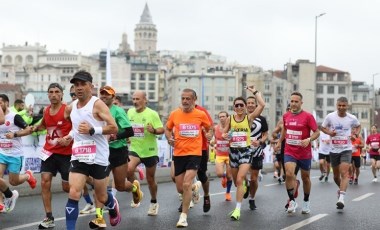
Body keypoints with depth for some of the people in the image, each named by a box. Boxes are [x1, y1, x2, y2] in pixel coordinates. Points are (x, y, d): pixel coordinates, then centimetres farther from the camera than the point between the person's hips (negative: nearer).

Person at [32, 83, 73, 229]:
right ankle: (49, 218, -2)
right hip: (49, 151, 5)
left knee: (67, 187, 4)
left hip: (66, 153, -5)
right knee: (45, 182, -7)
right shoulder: (46, 111, 4)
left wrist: (69, 138, -26)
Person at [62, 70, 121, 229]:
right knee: (73, 194, -12)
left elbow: (114, 128, -16)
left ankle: (114, 207, 48)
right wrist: (71, 135, 9)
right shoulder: (70, 108, 7)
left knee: (102, 197, 13)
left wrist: (92, 130, -26)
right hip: (79, 157, 4)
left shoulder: (97, 104, -11)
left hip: (98, 158, -4)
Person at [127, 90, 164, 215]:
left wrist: (153, 130, -32)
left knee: (150, 179, 8)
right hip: (134, 149, 3)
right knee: (129, 169, -25)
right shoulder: (130, 112, 4)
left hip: (150, 151, -3)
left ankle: (154, 203, 32)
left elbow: (162, 129, -13)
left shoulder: (152, 113, -10)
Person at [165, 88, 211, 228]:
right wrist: (169, 138, -6)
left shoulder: (201, 114, -3)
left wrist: (209, 135, -6)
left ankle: (183, 216, -6)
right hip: (178, 154, 3)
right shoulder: (174, 114, -1)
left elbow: (208, 128, 15)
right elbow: (167, 129, 15)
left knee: (186, 184, -18)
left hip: (195, 153, -3)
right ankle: (195, 187, 45)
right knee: (180, 188, 9)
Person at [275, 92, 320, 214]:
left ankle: (306, 202, 32)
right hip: (289, 152, 2)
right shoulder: (286, 116, 3)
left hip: (305, 153, -2)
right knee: (289, 174, -19)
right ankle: (292, 201, -4)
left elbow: (317, 132, -9)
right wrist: (279, 142, 23)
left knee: (305, 178, 12)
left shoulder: (308, 116, -10)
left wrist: (309, 140, -26)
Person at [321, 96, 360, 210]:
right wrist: (329, 132, -12)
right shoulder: (330, 116, -5)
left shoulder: (352, 118, -4)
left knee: (344, 173, -18)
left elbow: (358, 126, 17)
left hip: (346, 149, -2)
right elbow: (323, 127, 9)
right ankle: (341, 189, 43)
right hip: (334, 149, 2)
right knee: (336, 176, 13)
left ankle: (341, 198, -24)